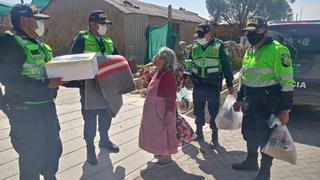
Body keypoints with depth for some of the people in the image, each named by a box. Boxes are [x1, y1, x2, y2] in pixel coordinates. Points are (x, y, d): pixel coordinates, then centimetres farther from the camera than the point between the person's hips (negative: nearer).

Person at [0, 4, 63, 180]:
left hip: (47, 105, 8)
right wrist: (46, 84, -22)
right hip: (24, 111, -8)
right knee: (32, 156, 3)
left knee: (54, 147, 19)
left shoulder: (39, 43, 12)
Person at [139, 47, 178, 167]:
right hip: (154, 109, 9)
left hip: (163, 110, -9)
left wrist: (168, 115, -21)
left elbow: (172, 97, -23)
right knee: (157, 131, 22)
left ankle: (167, 157, 26)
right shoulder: (159, 72, 3)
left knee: (164, 132, 7)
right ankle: (162, 152, 42)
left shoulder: (168, 75, -24)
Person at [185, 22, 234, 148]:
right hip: (198, 85, 4)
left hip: (213, 85, -4)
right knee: (198, 110, 15)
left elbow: (226, 65, -4)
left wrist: (229, 84, -5)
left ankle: (214, 136, 19)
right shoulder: (195, 46, 7)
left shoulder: (219, 46, -6)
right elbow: (189, 63, 15)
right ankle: (199, 132, 32)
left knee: (214, 111, 5)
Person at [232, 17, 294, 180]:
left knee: (266, 138, 5)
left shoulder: (277, 50, -15)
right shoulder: (249, 51, 12)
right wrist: (240, 99, 21)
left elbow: (287, 81, -17)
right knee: (249, 134, 19)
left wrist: (285, 109, -17)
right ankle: (251, 161, 40)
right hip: (250, 102, 8)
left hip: (268, 103, -8)